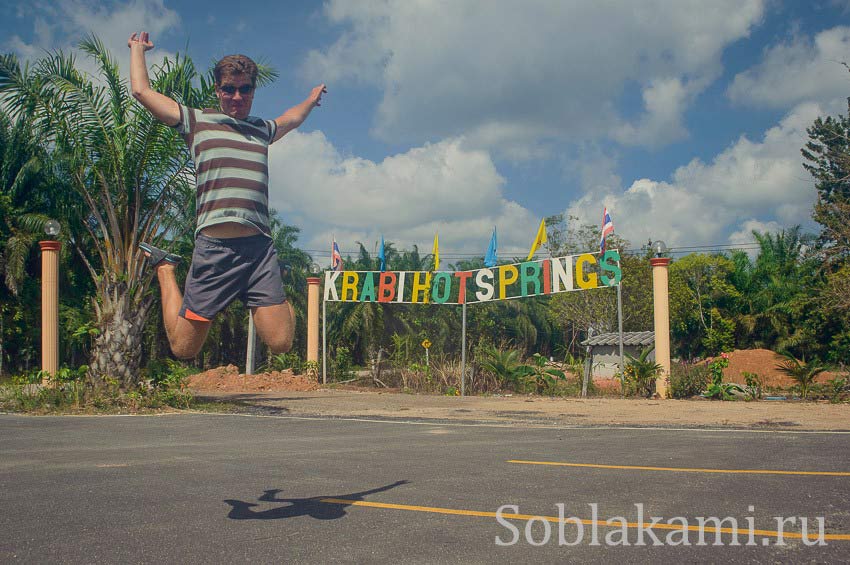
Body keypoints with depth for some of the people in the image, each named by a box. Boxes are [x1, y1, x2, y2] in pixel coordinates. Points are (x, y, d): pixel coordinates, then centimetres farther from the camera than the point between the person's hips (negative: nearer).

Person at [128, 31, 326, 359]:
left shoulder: (262, 129, 24)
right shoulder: (197, 121, 14)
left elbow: (292, 119, 48)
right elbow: (141, 90, 15)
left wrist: (313, 98, 63)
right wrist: (138, 49, 30)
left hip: (260, 246, 3)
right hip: (214, 245, -3)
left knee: (281, 343, -6)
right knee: (184, 348, 5)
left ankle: (257, 301, 26)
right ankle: (165, 269, 30)